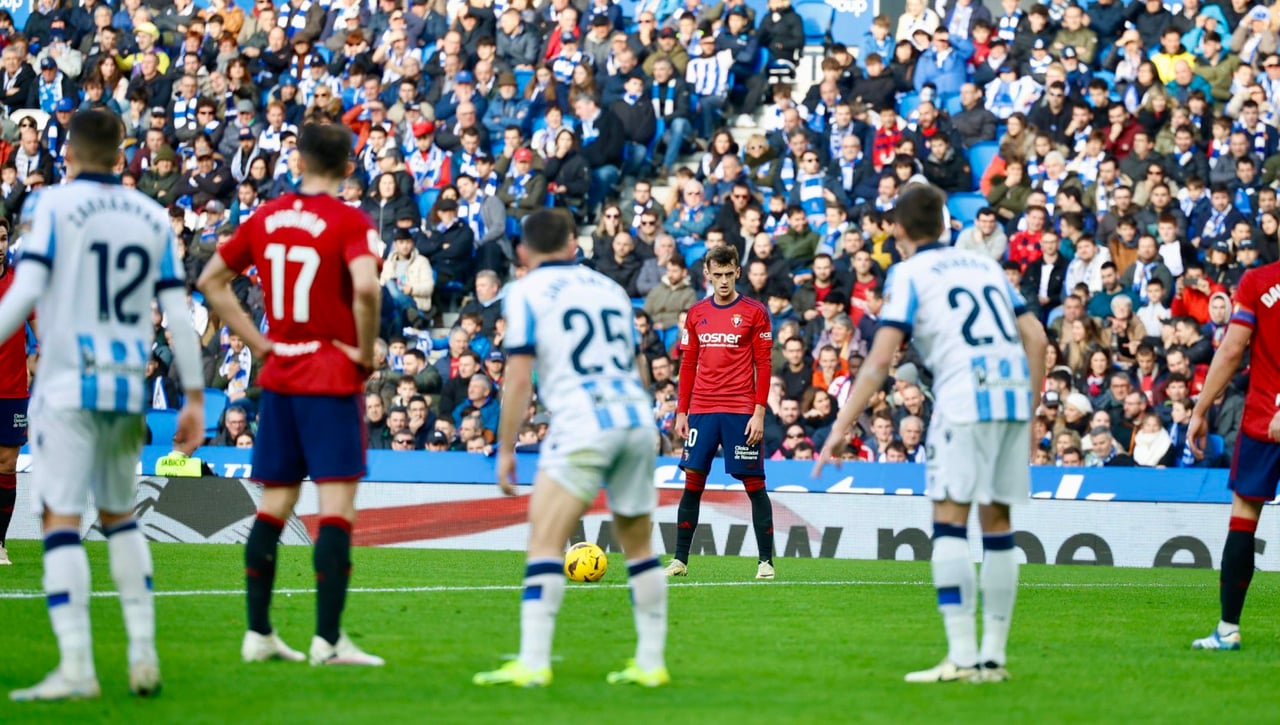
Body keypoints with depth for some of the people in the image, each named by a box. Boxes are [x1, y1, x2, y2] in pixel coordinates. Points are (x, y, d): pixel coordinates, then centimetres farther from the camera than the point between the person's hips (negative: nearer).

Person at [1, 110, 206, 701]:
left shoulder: (53, 206, -3)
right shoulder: (153, 218, 11)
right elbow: (178, 314, 8)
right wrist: (194, 397, 11)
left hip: (68, 385, -5)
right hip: (128, 387, 5)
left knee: (61, 519, -6)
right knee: (120, 516, 19)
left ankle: (76, 667, -14)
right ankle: (143, 656, 13)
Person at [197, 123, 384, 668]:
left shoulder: (267, 217, 7)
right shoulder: (349, 222, -10)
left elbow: (211, 281, 14)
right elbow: (366, 288, -28)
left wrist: (259, 343, 12)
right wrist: (366, 351, -12)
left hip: (278, 376, 6)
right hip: (333, 378, -6)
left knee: (274, 504, 12)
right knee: (337, 504, -5)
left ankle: (258, 633, 14)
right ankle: (328, 639, -11)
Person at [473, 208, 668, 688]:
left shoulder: (526, 293, 4)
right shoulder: (609, 288, 20)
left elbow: (519, 378, -4)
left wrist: (505, 449, 2)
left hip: (582, 425, -6)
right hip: (636, 419, 6)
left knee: (545, 542, -9)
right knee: (638, 545, 16)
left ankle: (532, 663, -21)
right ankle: (650, 662, 16)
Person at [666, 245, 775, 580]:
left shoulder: (754, 312, 0)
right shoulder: (696, 314, 11)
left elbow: (763, 365, -3)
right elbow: (688, 365, 15)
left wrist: (759, 413, -9)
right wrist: (681, 412, 9)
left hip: (741, 411, -3)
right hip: (701, 412, 4)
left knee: (754, 483, -3)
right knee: (692, 482, 1)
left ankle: (766, 561, 2)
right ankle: (680, 560, 6)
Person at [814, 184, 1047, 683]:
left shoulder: (909, 273, 6)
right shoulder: (985, 265, 22)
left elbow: (880, 359, -5)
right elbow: (1035, 337, 17)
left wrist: (841, 427, -4)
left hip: (966, 398, -6)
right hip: (1015, 396, 6)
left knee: (949, 522, -5)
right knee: (997, 523, 11)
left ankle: (962, 656, -14)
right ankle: (993, 656, 12)